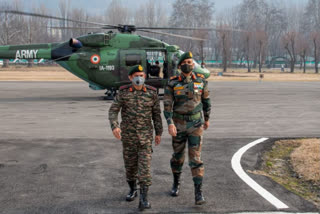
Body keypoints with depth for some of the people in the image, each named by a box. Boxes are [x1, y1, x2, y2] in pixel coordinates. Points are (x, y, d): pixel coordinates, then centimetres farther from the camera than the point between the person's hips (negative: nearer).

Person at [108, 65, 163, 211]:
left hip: (145, 135, -1)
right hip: (128, 134, 1)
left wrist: (158, 133, 4)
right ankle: (132, 190, 34)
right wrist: (114, 126, -27)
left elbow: (156, 113, 3)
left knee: (144, 166, -10)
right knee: (130, 164, 11)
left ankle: (143, 200, -11)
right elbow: (113, 111, -9)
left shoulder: (152, 92, -4)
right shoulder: (123, 92, -5)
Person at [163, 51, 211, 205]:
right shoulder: (172, 83, -7)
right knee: (178, 155, 14)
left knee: (195, 157, -8)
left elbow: (206, 100, 11)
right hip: (179, 124, 1)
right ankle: (176, 183, 38)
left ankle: (198, 193, -6)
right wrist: (170, 123, -25)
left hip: (195, 124, 0)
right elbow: (167, 105, -11)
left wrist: (207, 119, 20)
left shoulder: (201, 80, -3)